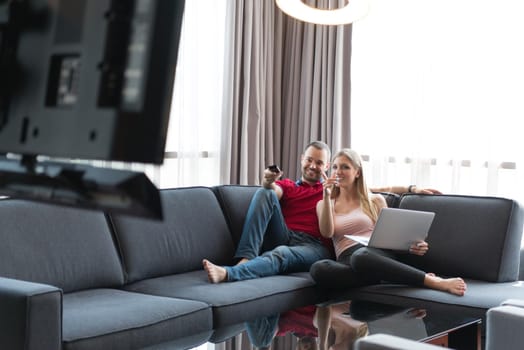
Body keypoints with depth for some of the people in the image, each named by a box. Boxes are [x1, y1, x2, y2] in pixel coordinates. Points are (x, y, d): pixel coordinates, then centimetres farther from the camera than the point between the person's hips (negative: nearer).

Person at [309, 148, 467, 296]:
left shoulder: (375, 200, 20)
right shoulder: (324, 204, 22)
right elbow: (327, 233, 4)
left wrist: (411, 246, -5)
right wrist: (327, 197, -5)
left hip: (377, 254, -1)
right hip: (347, 260, 1)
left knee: (361, 256, -41)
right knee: (318, 268, -37)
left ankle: (434, 281, -42)